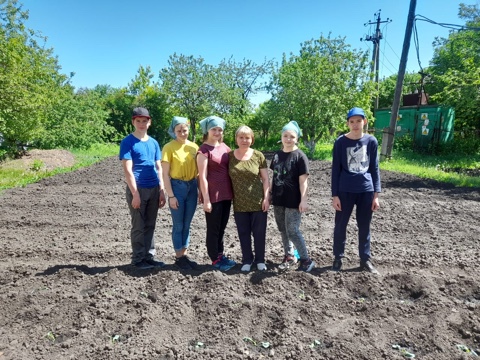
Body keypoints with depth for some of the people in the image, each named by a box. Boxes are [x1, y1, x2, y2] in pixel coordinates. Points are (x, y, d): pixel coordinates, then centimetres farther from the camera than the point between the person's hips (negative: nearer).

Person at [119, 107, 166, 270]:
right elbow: (127, 170, -11)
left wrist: (162, 190, 6)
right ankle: (138, 259, 15)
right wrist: (135, 193, -16)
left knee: (150, 225, 12)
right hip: (138, 189, -5)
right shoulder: (127, 142, -5)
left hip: (154, 189, 5)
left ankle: (149, 256, 22)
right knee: (138, 226, 3)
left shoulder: (153, 143, 11)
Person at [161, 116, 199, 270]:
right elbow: (165, 174, -9)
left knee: (187, 224, 13)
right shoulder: (169, 147, -8)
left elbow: (198, 170, 11)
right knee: (178, 225, 5)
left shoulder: (194, 146, 5)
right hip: (177, 187, -4)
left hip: (192, 187, 4)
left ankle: (184, 255, 26)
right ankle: (178, 257, 19)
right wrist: (171, 195, -13)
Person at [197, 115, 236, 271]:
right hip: (213, 195, -7)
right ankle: (215, 259, 20)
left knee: (222, 227, 17)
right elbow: (202, 176, -13)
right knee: (213, 229, 6)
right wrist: (206, 199, -16)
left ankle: (221, 255, 31)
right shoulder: (204, 149, -10)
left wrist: (233, 192, 12)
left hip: (226, 194, 7)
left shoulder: (224, 147, 10)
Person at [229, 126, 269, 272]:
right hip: (239, 203, 2)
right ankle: (247, 260, 28)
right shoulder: (230, 156, 1)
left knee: (259, 232, 9)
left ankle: (260, 260, 26)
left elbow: (265, 179, -1)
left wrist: (266, 198, -7)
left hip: (258, 202, -1)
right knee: (243, 233, 11)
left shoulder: (258, 156, -3)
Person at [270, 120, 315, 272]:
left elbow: (303, 180, -13)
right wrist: (270, 194, 13)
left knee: (292, 231, -5)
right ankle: (289, 256, 30)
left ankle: (306, 260, 11)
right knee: (283, 230, 14)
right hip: (278, 199, 6)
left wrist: (303, 200, -17)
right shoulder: (277, 155, 7)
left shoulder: (300, 156, -10)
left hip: (293, 201, -6)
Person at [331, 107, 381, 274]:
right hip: (345, 191, -1)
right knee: (341, 225, 7)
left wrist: (376, 194, 1)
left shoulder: (371, 141, 1)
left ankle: (365, 259, 26)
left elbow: (374, 168, 5)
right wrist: (335, 194, -6)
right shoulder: (340, 142, -4)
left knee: (364, 226, 11)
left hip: (366, 191, 2)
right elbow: (335, 169, -3)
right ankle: (338, 258, 23)